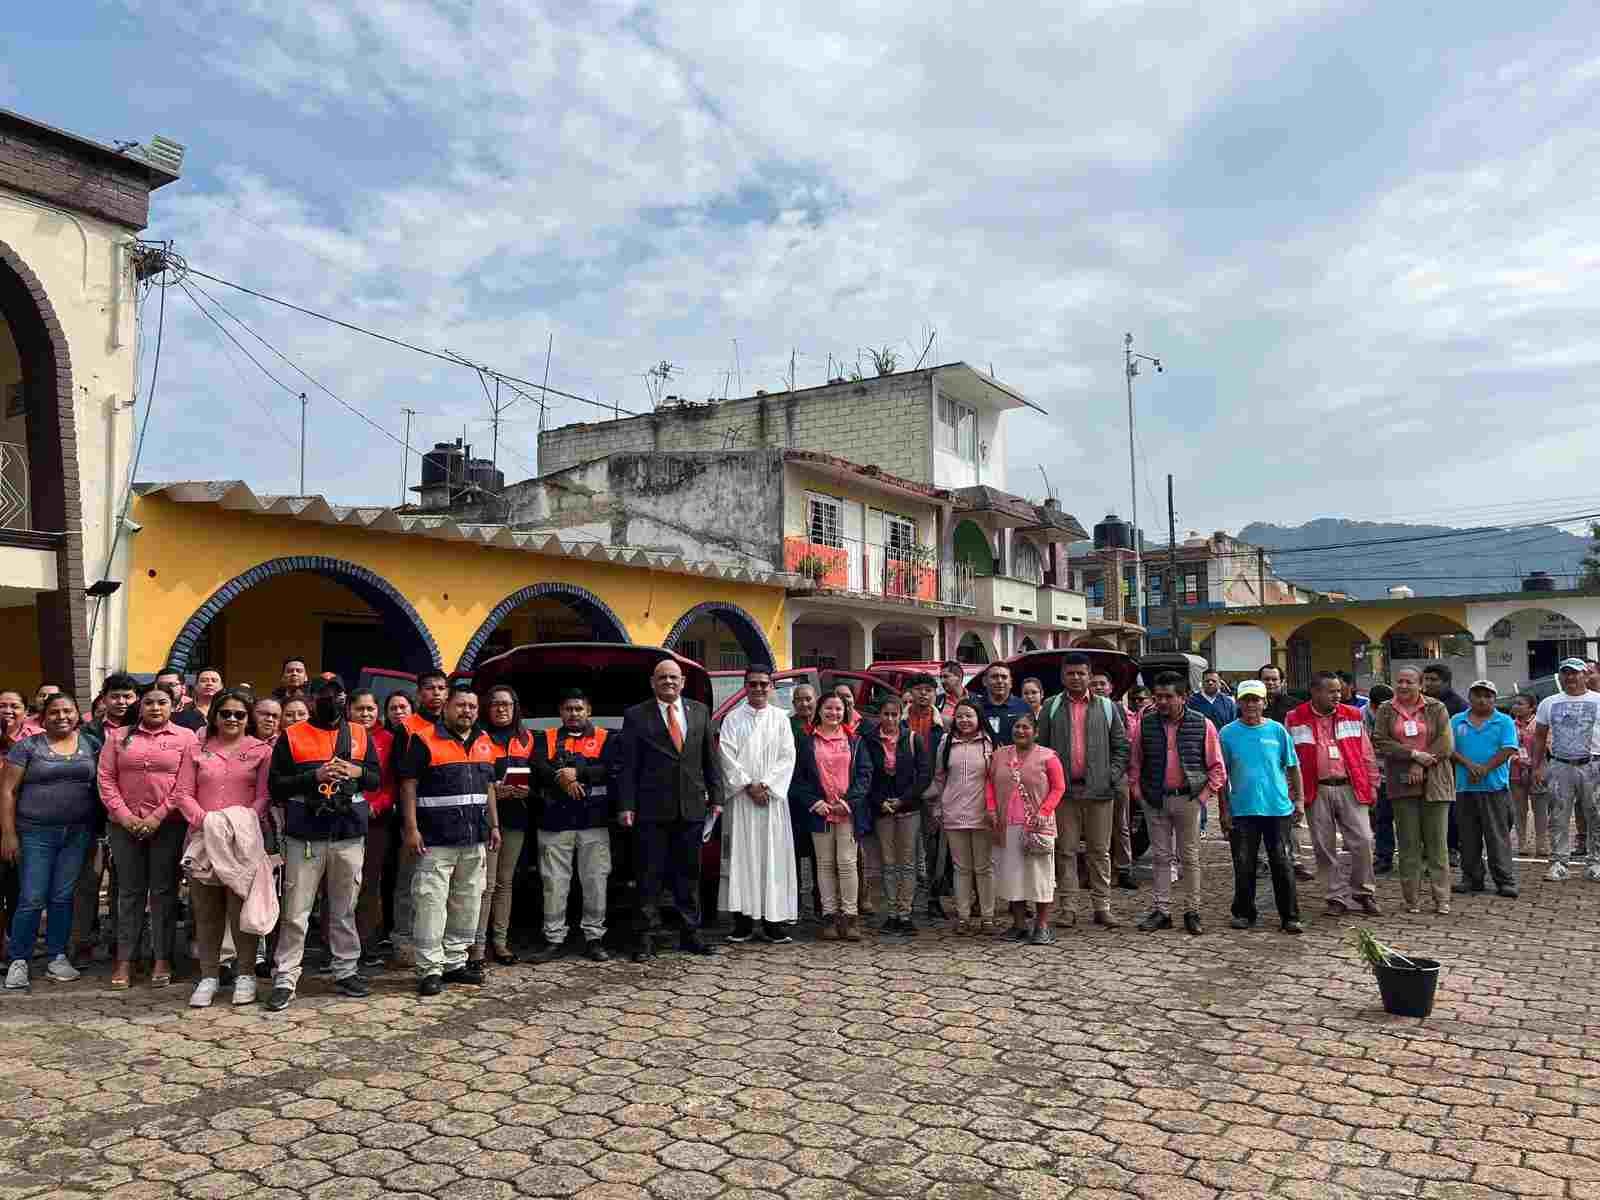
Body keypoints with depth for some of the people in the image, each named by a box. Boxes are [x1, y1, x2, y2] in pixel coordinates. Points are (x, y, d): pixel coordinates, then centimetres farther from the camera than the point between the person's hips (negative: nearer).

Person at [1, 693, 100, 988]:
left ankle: (57, 957, 18)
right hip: (36, 834, -2)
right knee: (31, 900, -2)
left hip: (78, 833, 2)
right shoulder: (27, 746, 0)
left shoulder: (91, 744, 7)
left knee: (63, 897, 7)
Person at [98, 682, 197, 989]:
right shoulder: (120, 737, 11)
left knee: (163, 892, 2)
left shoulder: (185, 737, 2)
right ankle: (124, 960, 13)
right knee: (129, 891, 7)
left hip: (167, 825, -2)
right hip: (125, 824, 2)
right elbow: (106, 778, 4)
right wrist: (124, 815, -7)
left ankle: (162, 960, 7)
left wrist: (158, 816, -12)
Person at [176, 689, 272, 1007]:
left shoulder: (261, 750, 5)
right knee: (205, 910, 7)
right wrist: (204, 820, -10)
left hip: (244, 840, -3)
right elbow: (183, 793, 6)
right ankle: (209, 975, 16)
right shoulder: (198, 749, 13)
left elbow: (264, 796, -1)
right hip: (202, 838, 3)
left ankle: (245, 974, 8)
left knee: (241, 906, -2)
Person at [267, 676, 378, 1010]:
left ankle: (347, 971, 22)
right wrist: (314, 776, -16)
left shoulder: (360, 735, 10)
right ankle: (284, 979, 8)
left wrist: (357, 771, -8)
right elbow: (276, 785, -2)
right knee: (295, 913, 0)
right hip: (305, 837, -2)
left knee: (344, 910, 12)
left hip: (349, 835, 3)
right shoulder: (291, 737, 2)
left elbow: (377, 779, 13)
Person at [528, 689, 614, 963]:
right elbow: (537, 767, -4)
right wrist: (564, 779, -18)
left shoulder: (605, 738, 10)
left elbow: (610, 769, -7)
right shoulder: (546, 738, 14)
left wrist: (577, 772, -16)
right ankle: (554, 939, 11)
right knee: (554, 883, 2)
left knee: (595, 882, 2)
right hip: (555, 822, 1)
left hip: (594, 822, -1)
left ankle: (594, 938, 11)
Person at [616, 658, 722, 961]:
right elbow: (626, 765, -2)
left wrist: (715, 797, 6)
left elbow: (711, 758, 11)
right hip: (652, 811, -3)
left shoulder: (700, 711, 10)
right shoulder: (636, 716, 0)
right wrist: (626, 806, -8)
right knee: (650, 876, 2)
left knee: (689, 874, 11)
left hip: (692, 809, 3)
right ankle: (646, 937, 9)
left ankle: (690, 934, 20)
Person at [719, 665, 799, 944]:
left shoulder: (780, 718, 7)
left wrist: (766, 785, -9)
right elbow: (728, 757, -2)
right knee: (742, 856, -1)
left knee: (773, 856, 0)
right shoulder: (733, 719, 5)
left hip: (773, 797, 1)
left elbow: (787, 757, 1)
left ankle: (772, 921, 4)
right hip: (741, 797, 0)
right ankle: (743, 922, 4)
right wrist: (749, 786, -10)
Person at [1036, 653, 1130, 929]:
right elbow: (1041, 746, 7)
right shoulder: (1052, 707, 7)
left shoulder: (1106, 707, 9)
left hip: (1099, 791, 0)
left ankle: (1102, 907, 13)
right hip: (1063, 790, 0)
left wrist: (1113, 776, -2)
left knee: (1100, 851, 6)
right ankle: (1067, 908, 9)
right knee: (1065, 851, 3)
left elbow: (1121, 745, 9)